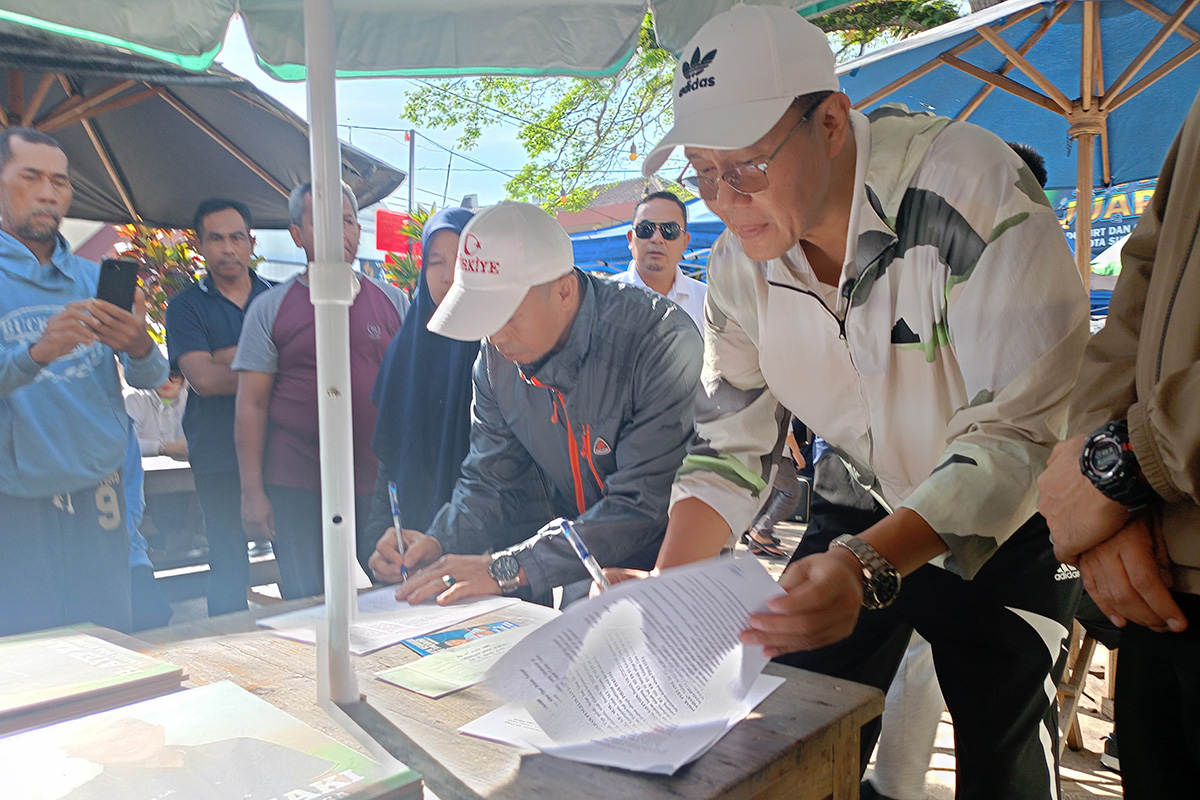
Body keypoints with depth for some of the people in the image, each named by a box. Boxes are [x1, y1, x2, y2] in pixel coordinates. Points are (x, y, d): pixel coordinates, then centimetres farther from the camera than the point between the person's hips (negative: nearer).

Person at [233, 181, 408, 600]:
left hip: (380, 480, 2)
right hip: (297, 487, -1)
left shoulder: (392, 301, 8)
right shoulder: (271, 308, 4)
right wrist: (252, 491, -5)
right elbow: (251, 404, 2)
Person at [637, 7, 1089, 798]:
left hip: (1008, 523, -3)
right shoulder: (740, 264, -11)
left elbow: (1014, 435, -31)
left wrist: (869, 565, -46)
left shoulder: (968, 189, -29)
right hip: (872, 511, 4)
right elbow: (730, 448, -5)